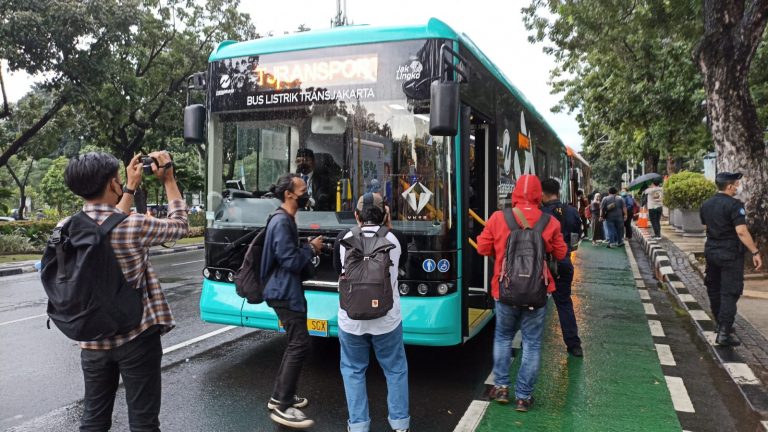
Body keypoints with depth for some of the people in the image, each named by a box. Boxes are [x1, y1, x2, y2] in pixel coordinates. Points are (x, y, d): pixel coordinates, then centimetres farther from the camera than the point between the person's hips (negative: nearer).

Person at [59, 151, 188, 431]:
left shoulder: (65, 228, -3)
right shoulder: (134, 226, -20)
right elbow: (179, 226, -2)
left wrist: (130, 189, 19)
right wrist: (168, 180, 5)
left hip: (92, 341, 5)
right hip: (136, 338, -5)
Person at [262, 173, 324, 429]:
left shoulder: (287, 220, 15)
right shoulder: (282, 222, -18)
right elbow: (290, 261, -22)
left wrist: (309, 249, 7)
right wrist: (311, 248, -8)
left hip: (288, 290, 11)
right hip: (284, 292, -11)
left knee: (295, 344, 15)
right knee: (300, 344, -11)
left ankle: (279, 397, 24)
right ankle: (282, 406, -6)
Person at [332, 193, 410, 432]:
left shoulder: (343, 239, -8)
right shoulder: (396, 238, -6)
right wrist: (388, 228, 12)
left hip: (351, 319, 0)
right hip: (387, 319, 1)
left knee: (353, 371, 17)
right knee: (396, 370, 18)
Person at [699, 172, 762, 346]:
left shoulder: (706, 205, 7)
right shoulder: (734, 205, -16)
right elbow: (741, 231, -22)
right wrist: (755, 252, -18)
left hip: (711, 251, 7)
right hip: (730, 254, -7)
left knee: (714, 289, 17)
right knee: (729, 292, -5)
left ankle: (721, 324, 32)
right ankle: (724, 333, -9)